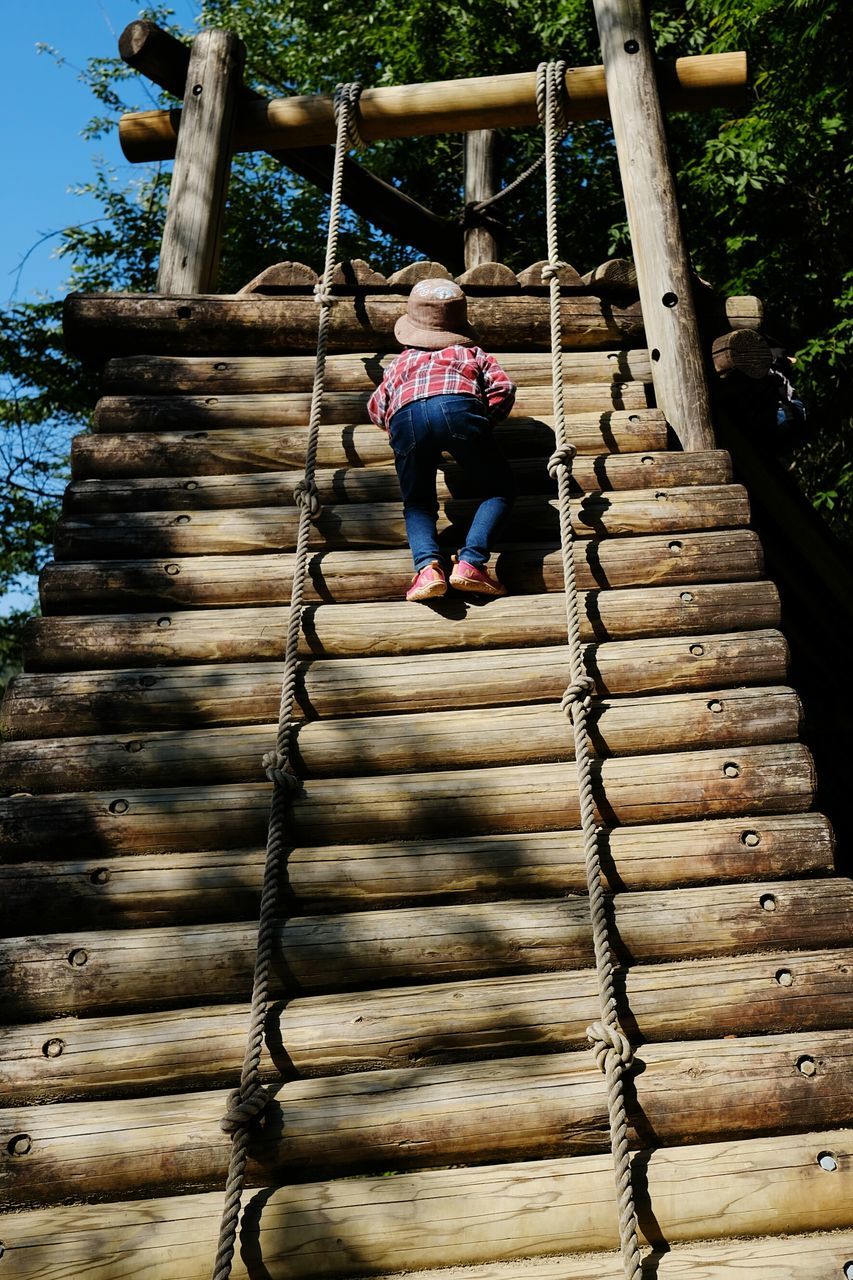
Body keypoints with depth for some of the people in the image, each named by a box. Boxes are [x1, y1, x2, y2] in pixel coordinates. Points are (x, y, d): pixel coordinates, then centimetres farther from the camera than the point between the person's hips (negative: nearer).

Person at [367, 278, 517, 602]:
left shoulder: (400, 361, 38)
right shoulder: (472, 352, 35)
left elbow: (376, 408, 32)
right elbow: (503, 388, 20)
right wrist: (484, 422, 32)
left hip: (405, 417, 2)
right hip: (459, 408, -1)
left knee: (417, 504, 17)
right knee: (498, 489, 14)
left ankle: (427, 565, -12)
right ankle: (470, 562, -7)